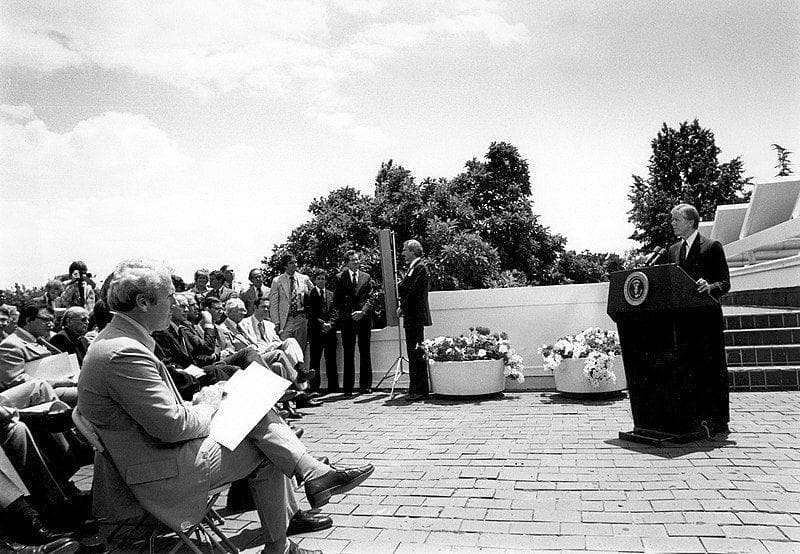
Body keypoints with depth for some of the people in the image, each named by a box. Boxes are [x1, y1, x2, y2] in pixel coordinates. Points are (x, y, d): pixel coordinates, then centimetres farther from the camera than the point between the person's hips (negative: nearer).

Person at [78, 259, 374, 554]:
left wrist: (195, 405, 4)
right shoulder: (125, 353, -27)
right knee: (266, 453, -1)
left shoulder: (117, 341, 9)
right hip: (164, 476, -10)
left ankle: (311, 481, 7)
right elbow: (172, 426, -25)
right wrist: (207, 406, -7)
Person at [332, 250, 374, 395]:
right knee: (348, 353, 1)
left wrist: (363, 312, -11)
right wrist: (340, 315, -9)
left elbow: (369, 298, 4)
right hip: (347, 319, -1)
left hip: (364, 318, 2)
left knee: (365, 353, 4)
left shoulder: (366, 277, 11)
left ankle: (365, 386, 11)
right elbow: (336, 300, 4)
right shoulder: (340, 278, 7)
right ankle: (348, 387, 5)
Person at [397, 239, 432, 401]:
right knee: (413, 353, 12)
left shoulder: (420, 267, -11)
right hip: (411, 317, 10)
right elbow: (405, 288, 21)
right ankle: (416, 389, 18)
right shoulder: (413, 267, 20)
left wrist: (402, 308, -8)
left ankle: (419, 390, -5)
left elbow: (413, 291, -16)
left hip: (416, 316, -10)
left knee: (416, 353, -8)